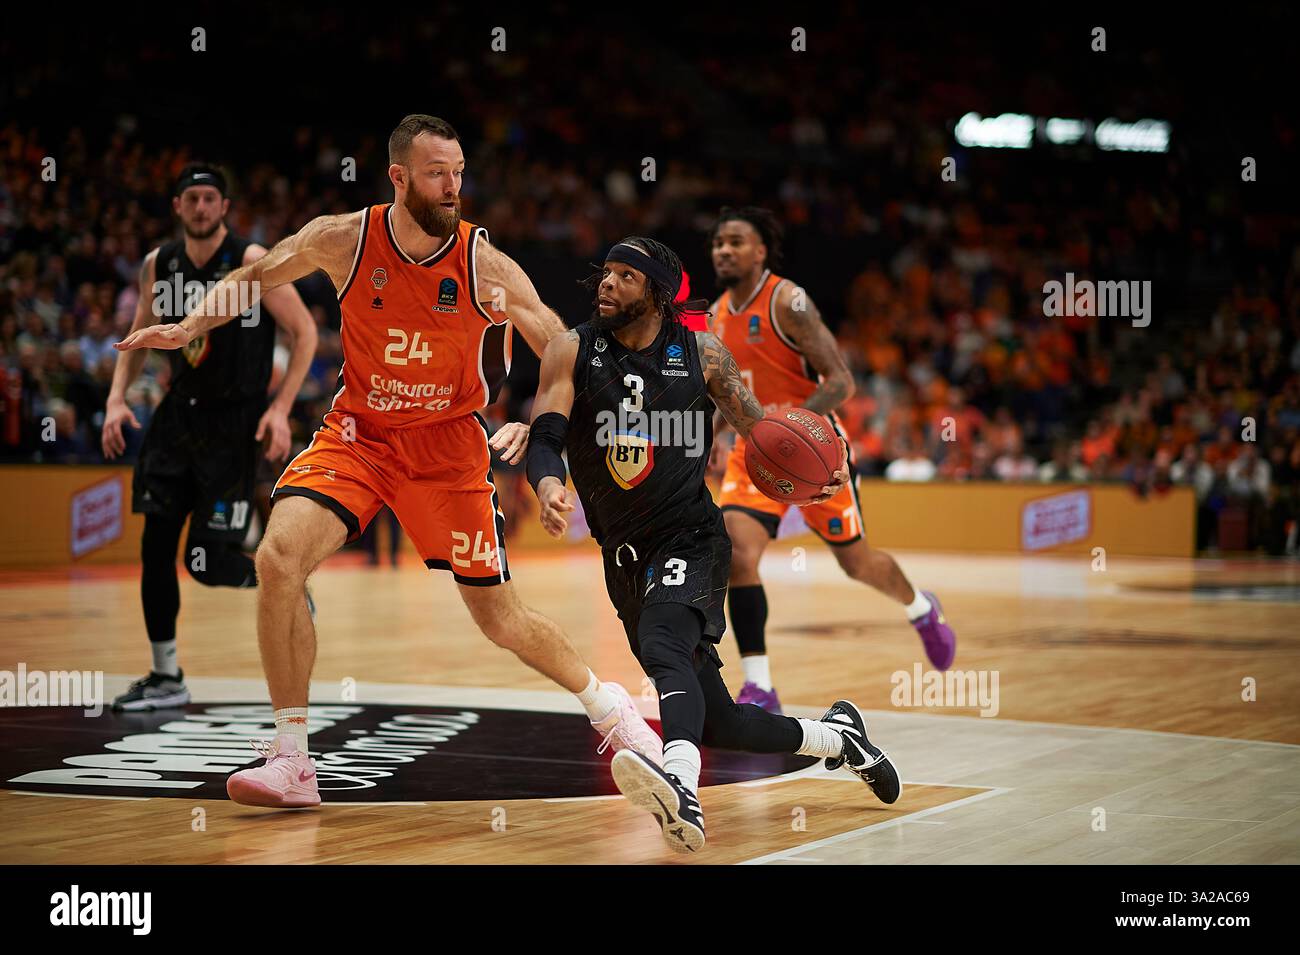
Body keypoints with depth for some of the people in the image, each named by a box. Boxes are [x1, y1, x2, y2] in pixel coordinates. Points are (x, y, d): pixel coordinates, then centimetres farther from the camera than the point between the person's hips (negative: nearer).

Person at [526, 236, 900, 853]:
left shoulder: (701, 354, -2)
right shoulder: (573, 352, -1)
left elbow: (757, 425, 8)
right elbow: (544, 438, -11)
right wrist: (548, 485, -34)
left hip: (690, 540, -3)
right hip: (624, 555, 3)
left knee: (663, 647, -36)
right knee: (716, 723, 8)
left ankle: (680, 790, -61)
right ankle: (833, 737, 34)